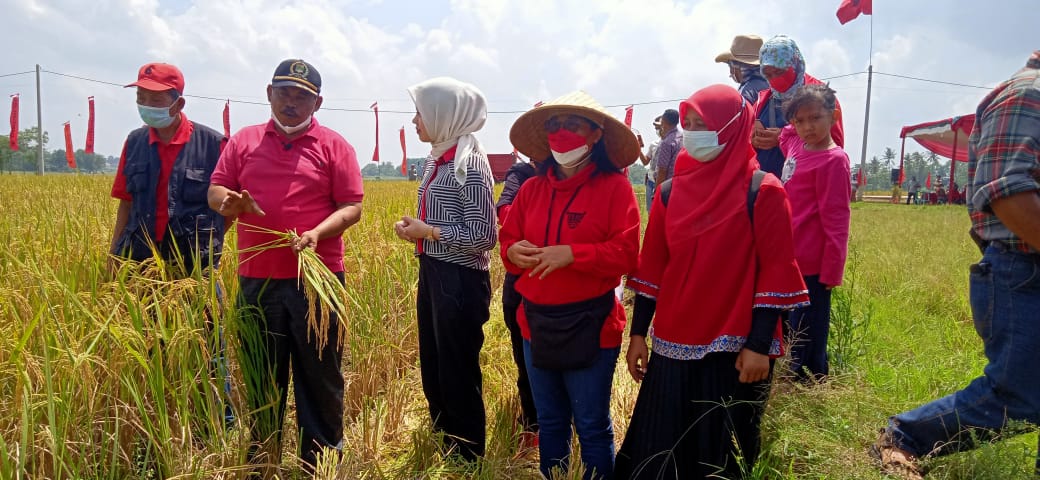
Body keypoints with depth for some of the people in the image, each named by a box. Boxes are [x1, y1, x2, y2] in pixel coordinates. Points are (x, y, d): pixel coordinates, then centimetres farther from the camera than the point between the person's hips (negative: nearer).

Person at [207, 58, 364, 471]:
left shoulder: (334, 145, 1)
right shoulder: (244, 141, 10)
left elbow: (352, 207, -3)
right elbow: (215, 191, 11)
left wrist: (317, 233, -20)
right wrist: (227, 202, -13)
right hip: (257, 279, 3)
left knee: (320, 374, 6)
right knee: (261, 376, 13)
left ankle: (322, 461, 21)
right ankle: (261, 462, 28)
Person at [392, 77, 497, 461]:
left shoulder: (469, 161, -16)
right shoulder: (437, 159, 10)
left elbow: (484, 236, -20)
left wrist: (428, 232, -16)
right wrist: (415, 229, 5)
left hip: (460, 282, -9)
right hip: (432, 275, 9)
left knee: (458, 377, 4)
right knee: (433, 374, 19)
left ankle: (468, 460, 23)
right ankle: (443, 450, 36)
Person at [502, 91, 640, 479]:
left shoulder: (615, 186, -9)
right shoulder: (532, 188, 7)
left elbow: (627, 254, -15)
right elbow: (508, 239, 11)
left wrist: (571, 254, -24)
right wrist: (513, 252, -12)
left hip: (589, 326, -5)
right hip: (536, 323, 6)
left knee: (592, 428, 7)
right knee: (549, 424, 20)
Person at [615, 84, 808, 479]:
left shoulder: (762, 191, -7)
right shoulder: (671, 191, 6)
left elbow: (776, 270, -9)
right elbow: (652, 267, 8)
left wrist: (759, 345, -13)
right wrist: (637, 333, 7)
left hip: (734, 348, -4)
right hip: (673, 345, 4)